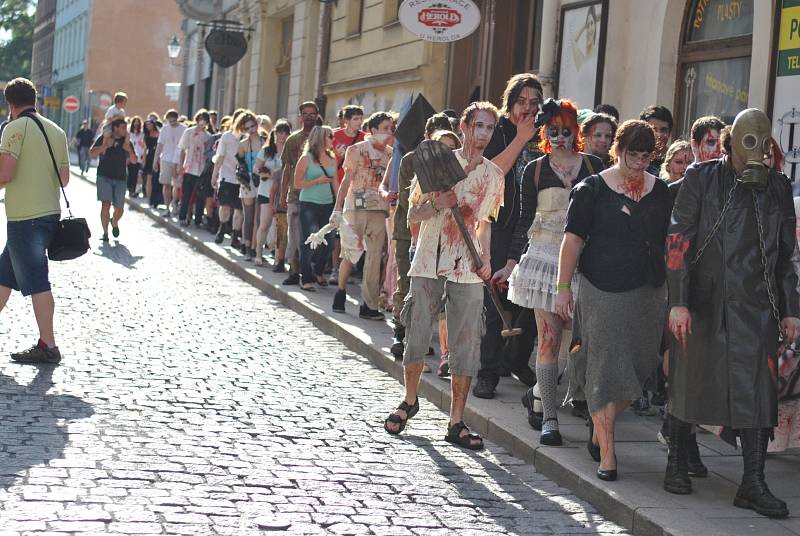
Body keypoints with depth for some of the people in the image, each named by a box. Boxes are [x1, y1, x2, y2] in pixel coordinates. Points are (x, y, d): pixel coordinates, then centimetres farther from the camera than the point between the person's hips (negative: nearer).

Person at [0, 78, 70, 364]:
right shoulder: (57, 131, 10)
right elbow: (64, 178, 12)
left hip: (24, 216, -8)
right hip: (50, 212, 8)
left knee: (36, 281, -4)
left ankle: (47, 345, -3)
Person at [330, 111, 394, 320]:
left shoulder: (391, 153, 10)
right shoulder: (357, 150, -1)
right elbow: (347, 180, -1)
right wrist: (338, 209, -5)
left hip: (379, 209, 3)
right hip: (357, 207, -3)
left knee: (374, 258, 0)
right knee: (350, 255, -2)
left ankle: (369, 305, 4)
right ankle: (341, 291, 22)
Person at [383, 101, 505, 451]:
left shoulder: (494, 175, 9)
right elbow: (412, 215, -1)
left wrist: (486, 260, 7)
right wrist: (436, 204, -21)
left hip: (468, 270, 3)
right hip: (429, 264, -2)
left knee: (467, 349, -1)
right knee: (416, 339, 4)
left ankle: (456, 423, 7)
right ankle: (410, 402, 29)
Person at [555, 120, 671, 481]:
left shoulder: (661, 192, 11)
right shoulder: (592, 189, -1)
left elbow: (670, 243, 16)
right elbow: (573, 239, -3)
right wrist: (564, 287, -9)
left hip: (649, 293, 4)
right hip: (602, 291, -4)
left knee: (636, 368, 6)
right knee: (605, 369, -6)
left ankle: (599, 429, 28)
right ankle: (607, 454, -3)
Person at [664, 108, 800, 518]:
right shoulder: (701, 178, -1)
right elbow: (678, 241, -5)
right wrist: (678, 301, -12)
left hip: (755, 307, 3)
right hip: (702, 303, -2)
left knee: (757, 390, -4)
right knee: (688, 383, 8)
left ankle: (753, 484, 0)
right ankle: (677, 464, 26)